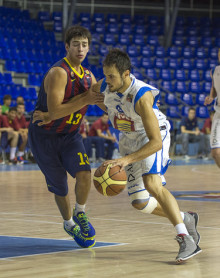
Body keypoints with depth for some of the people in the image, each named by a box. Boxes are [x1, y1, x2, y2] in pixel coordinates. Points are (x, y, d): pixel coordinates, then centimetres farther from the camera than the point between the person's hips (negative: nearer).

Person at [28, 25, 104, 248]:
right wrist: (85, 100, -31)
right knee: (59, 186, 4)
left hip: (70, 135, 5)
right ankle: (69, 223, 32)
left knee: (84, 173, -19)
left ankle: (80, 214, 7)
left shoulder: (88, 75, 1)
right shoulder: (58, 73, -24)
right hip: (44, 136, -5)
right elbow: (54, 112, -32)